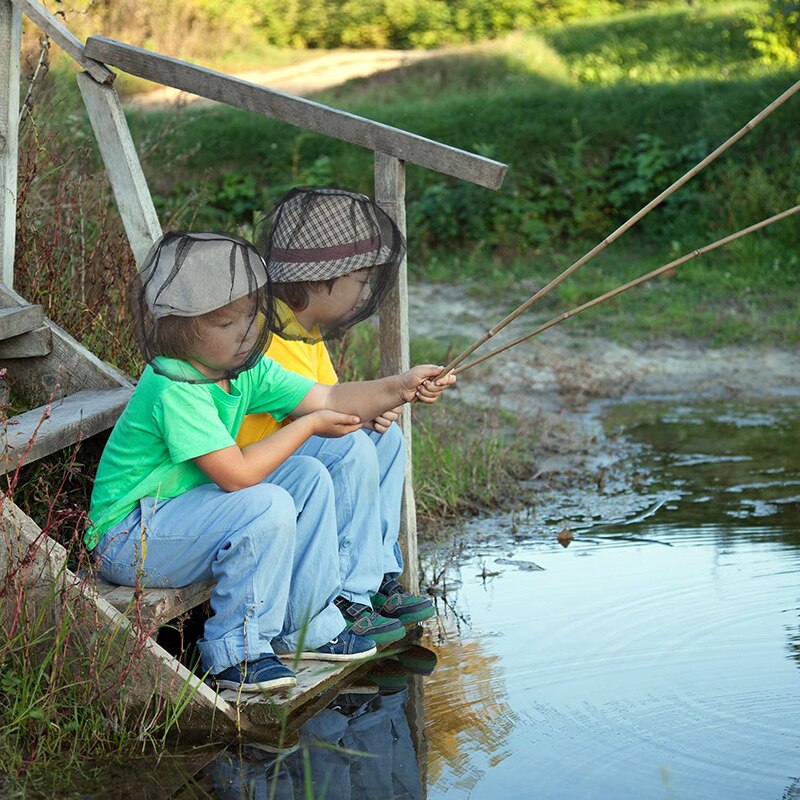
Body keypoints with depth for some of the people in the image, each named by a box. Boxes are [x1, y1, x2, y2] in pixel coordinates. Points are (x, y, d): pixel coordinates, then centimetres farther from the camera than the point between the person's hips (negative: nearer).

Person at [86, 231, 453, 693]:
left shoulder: (246, 370, 1)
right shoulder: (172, 390, -27)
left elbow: (328, 399, 1)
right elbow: (238, 474, -30)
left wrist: (400, 388, -14)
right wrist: (308, 425, -18)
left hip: (184, 507, 10)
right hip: (125, 541, -10)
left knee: (308, 477, 2)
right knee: (267, 507, -27)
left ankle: (309, 628, 10)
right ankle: (237, 654, -14)